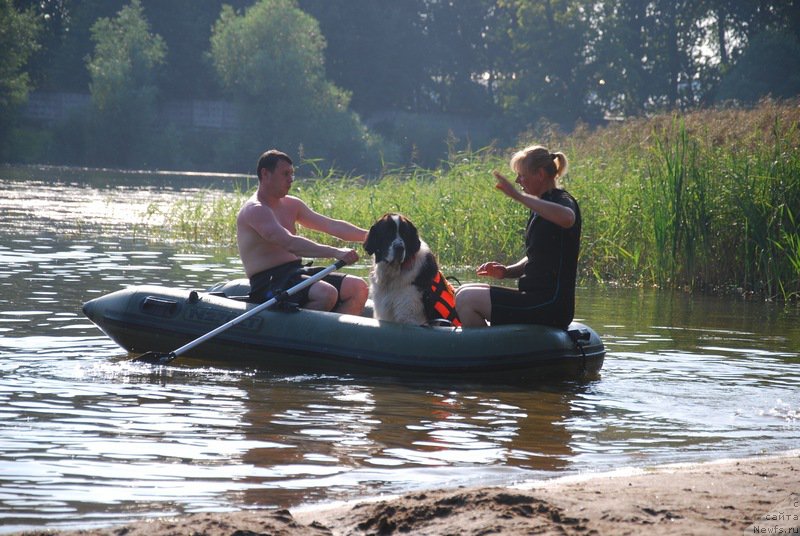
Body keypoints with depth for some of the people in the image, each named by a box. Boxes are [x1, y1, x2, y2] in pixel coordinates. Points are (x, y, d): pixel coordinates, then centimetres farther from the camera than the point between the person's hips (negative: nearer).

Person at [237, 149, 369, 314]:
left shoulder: (291, 205, 17)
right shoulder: (254, 210, -13)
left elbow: (330, 225, 12)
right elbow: (290, 243, -26)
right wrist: (335, 253, -33)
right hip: (269, 282, -9)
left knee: (358, 287, -6)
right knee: (326, 294, -32)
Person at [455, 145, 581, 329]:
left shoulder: (562, 201, -11)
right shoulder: (541, 207, 18)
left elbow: (567, 218, -38)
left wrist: (518, 195, -36)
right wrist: (506, 271, 5)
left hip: (550, 305, -10)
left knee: (466, 299, -17)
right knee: (465, 293, 18)